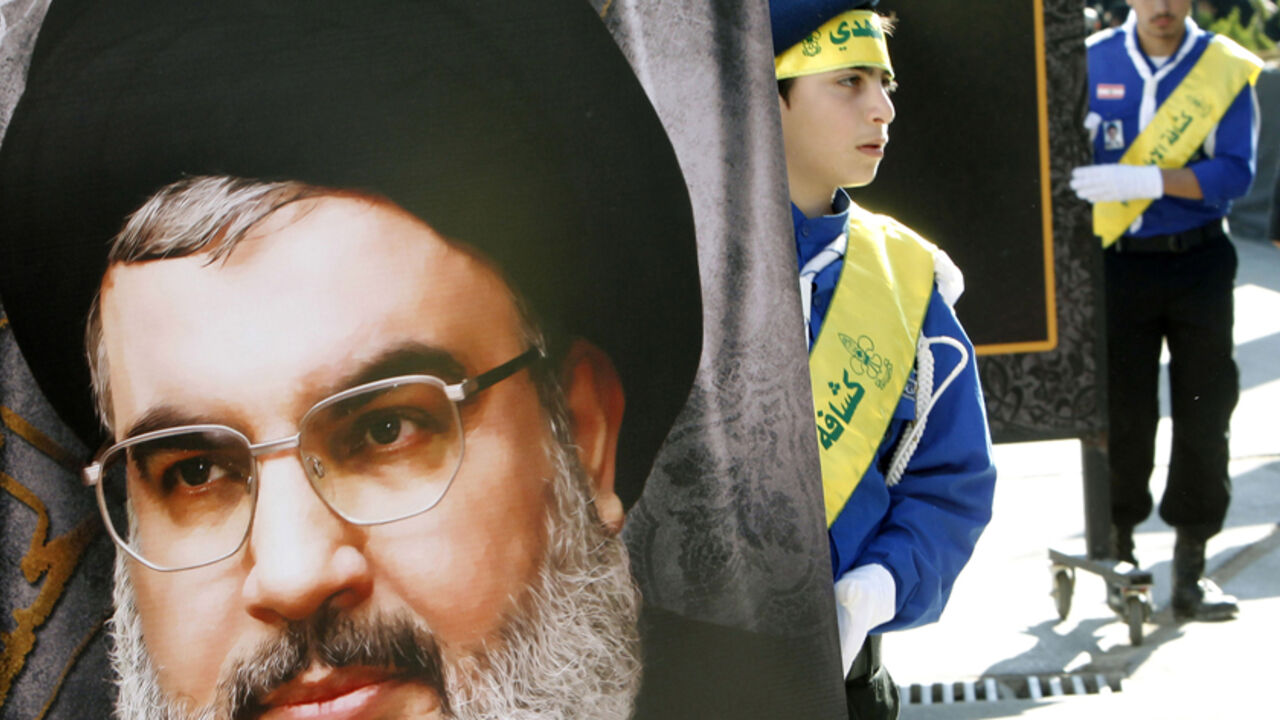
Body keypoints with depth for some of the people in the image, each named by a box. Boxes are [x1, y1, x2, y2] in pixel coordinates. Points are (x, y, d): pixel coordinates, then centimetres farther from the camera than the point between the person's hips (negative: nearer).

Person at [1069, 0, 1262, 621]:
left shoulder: (1226, 68, -3)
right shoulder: (1093, 62, 1)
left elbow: (1235, 172, -13)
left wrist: (1145, 179, -26)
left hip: (1198, 262, 0)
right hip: (1118, 263, 0)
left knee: (1204, 413, 2)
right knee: (1124, 412, 1)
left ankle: (1190, 566, 12)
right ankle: (1119, 547, 20)